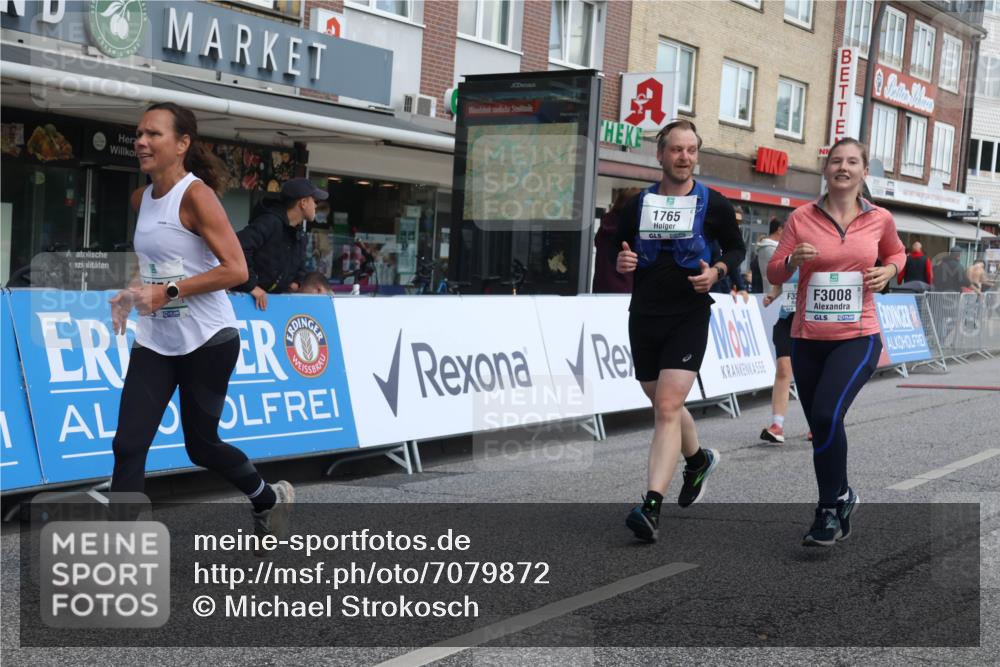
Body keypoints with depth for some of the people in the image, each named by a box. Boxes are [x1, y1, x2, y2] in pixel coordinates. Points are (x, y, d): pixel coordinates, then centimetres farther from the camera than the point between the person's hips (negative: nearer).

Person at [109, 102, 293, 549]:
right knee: (128, 445, -4)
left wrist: (168, 292, -25)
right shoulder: (141, 199, 7)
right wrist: (134, 292, 5)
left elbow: (236, 269, -21)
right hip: (155, 342, 6)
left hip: (207, 341, -6)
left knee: (201, 445, 7)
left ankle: (270, 499, 35)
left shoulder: (196, 195, -15)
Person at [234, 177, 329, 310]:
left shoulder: (300, 235, 13)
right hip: (250, 299, -9)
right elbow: (239, 248, -32)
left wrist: (297, 282, 7)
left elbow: (300, 268, 29)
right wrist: (251, 286, -30)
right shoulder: (270, 222, -19)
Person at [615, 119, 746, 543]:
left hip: (689, 317, -4)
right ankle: (699, 460, 47)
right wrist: (621, 263, -7)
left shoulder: (714, 205, 0)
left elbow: (737, 249, 12)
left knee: (667, 407, -17)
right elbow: (618, 252, 17)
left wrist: (717, 271, -9)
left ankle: (651, 507, -21)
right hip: (644, 316, 4)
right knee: (663, 404, 17)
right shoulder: (638, 205, 7)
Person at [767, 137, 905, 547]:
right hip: (808, 339, 2)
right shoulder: (801, 218, -1)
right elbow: (774, 273, 5)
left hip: (858, 337, -2)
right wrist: (793, 259, -17)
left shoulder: (880, 219, 1)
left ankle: (830, 508, -6)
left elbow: (896, 252, 22)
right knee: (820, 427, 12)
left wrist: (888, 271, 0)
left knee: (827, 415, -23)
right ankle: (841, 497, 37)